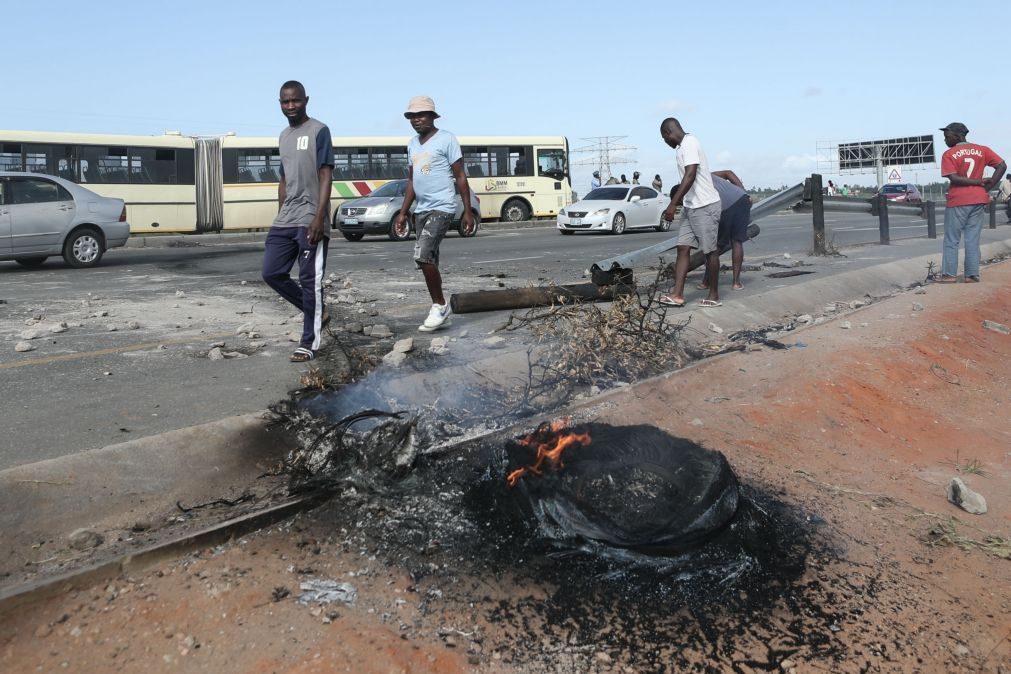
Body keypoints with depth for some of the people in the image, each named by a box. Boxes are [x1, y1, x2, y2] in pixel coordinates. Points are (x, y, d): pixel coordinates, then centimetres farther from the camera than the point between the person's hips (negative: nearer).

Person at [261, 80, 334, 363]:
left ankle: (309, 343, 2)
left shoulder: (319, 131, -3)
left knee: (310, 280, -5)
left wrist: (319, 217, -20)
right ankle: (317, 312, 21)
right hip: (284, 221, 8)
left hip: (310, 220, -8)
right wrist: (280, 217, 19)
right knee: (272, 273, 6)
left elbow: (326, 176, -11)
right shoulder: (283, 137, 19)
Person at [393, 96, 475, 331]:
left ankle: (440, 305, -5)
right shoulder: (412, 144, 16)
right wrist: (403, 213, 17)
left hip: (441, 208, -8)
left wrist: (468, 211, -10)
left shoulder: (446, 139, -5)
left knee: (422, 254, -20)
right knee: (429, 260, 7)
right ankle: (441, 313, 15)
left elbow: (460, 177, -6)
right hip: (421, 210, 8)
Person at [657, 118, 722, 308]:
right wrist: (677, 203, 30)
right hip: (691, 206, 10)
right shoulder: (682, 146, 15)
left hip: (705, 206, -10)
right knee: (683, 248, 2)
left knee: (710, 251, 0)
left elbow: (690, 176, -24)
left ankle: (714, 295, 10)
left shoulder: (689, 143, -15)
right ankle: (677, 294, -2)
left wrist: (673, 204, -26)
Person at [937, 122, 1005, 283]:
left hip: (958, 201, -4)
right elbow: (1002, 166, 0)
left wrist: (980, 182, -8)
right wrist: (987, 187, -1)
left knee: (951, 240, 3)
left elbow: (954, 178, -15)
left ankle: (949, 275, -1)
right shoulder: (982, 150, 7)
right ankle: (973, 275, 5)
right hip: (979, 200, 4)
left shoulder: (948, 154, -5)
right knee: (973, 239, 7)